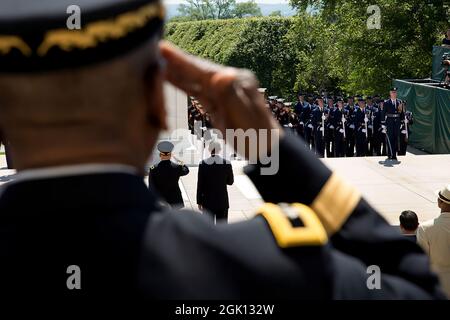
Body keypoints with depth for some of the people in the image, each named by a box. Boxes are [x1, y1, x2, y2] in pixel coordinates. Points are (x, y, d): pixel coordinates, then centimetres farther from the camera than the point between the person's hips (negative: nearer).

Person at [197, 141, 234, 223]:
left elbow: (200, 185, -5)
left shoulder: (203, 164, -8)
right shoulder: (227, 163, -7)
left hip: (208, 201, 0)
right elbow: (230, 182, 4)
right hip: (222, 201, 0)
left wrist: (199, 201, 3)